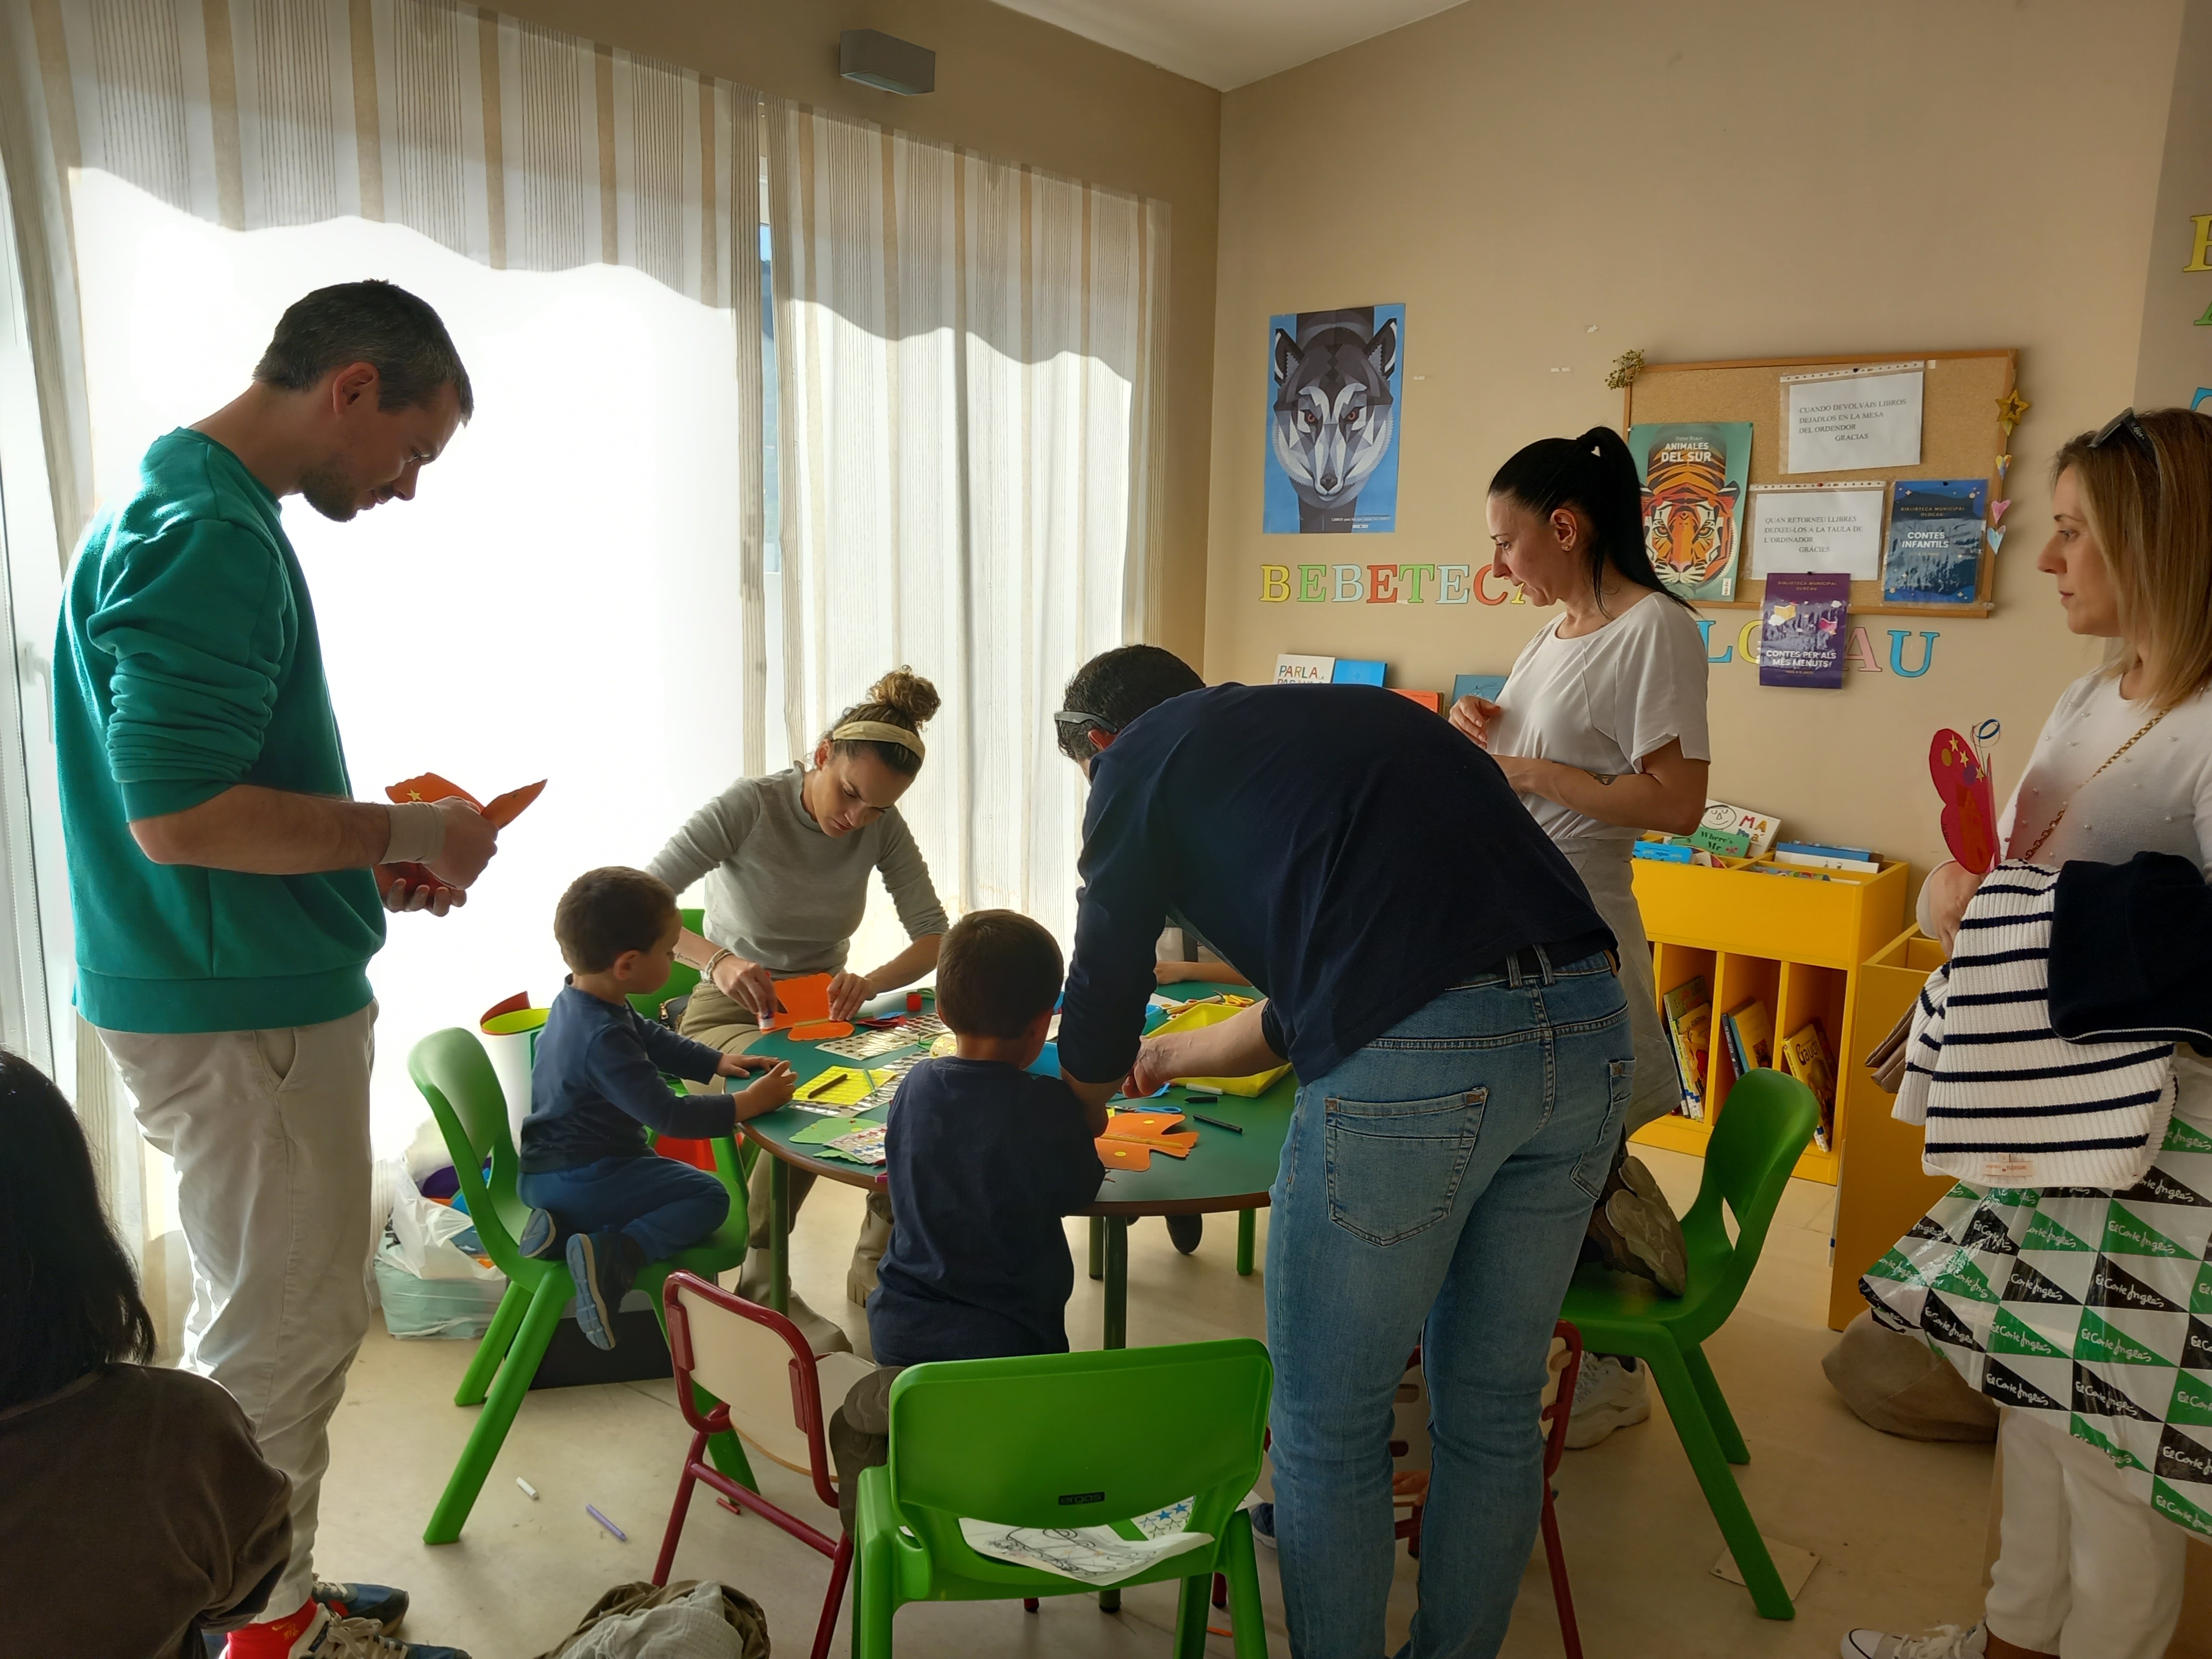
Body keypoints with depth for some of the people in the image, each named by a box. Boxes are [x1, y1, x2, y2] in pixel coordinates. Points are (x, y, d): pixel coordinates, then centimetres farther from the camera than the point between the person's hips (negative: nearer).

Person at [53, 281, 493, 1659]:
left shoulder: (199, 514, 12)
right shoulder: (210, 536, -21)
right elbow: (179, 811, -27)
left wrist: (377, 858, 9)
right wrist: (408, 832, -15)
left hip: (251, 992, 10)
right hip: (243, 1013, -10)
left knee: (272, 1319, 21)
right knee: (283, 1333, 5)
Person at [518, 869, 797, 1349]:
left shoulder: (579, 999, 2)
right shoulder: (604, 1039, -29)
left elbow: (654, 1037, 17)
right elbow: (669, 1115, -28)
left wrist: (716, 1062, 9)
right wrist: (748, 1104, -21)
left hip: (545, 1172, 10)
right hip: (578, 1179, -10)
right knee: (708, 1197, -9)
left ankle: (559, 1226, 13)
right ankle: (612, 1255, -23)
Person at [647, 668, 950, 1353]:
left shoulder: (882, 828, -4)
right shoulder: (747, 806, -16)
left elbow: (935, 936, -7)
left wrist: (870, 983, -28)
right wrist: (716, 959, -41)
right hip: (730, 1016, -3)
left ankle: (877, 1269, -11)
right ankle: (763, 1283, -17)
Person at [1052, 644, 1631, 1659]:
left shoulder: (1140, 762, 11)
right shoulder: (1345, 714, 31)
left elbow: (1099, 1013, 16)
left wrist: (1075, 1107, 39)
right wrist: (1176, 1057, 53)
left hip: (1412, 1068, -7)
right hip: (1591, 1032, 8)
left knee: (1328, 1431, 14)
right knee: (1493, 1412, 23)